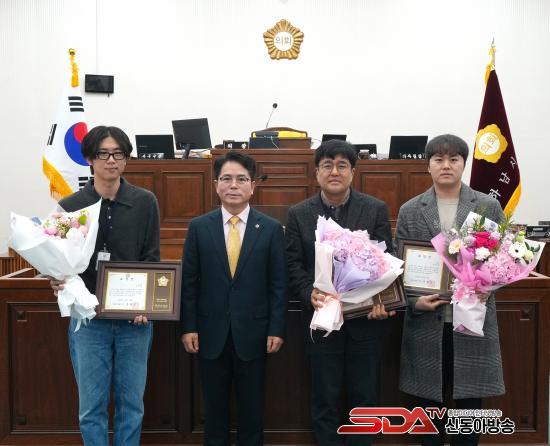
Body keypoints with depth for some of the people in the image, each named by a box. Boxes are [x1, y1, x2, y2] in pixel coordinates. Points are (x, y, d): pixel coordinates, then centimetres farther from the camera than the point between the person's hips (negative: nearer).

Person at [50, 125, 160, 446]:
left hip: (134, 320, 0)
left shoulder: (145, 202, 1)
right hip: (88, 319, 0)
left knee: (132, 404, 10)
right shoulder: (69, 207, 0)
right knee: (91, 408, 6)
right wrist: (58, 282, -20)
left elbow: (152, 259, 0)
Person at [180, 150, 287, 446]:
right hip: (211, 332, 1)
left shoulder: (271, 228, -1)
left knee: (252, 405, 11)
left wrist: (277, 328, -5)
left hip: (252, 332, -1)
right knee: (214, 403, 12)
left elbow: (278, 284, -1)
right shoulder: (199, 227, 2)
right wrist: (188, 327, -2)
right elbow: (189, 281, 2)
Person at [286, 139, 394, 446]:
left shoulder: (376, 210, 1)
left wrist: (382, 300, -17)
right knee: (325, 398, 10)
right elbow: (294, 264, 0)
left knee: (365, 396, 11)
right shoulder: (299, 214, 3)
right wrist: (310, 293, -17)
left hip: (366, 317, 0)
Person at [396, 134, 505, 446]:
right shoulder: (410, 210, 4)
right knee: (428, 401, 10)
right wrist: (414, 301, -12)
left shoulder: (489, 207, 4)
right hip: (426, 322, 0)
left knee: (470, 402, 8)